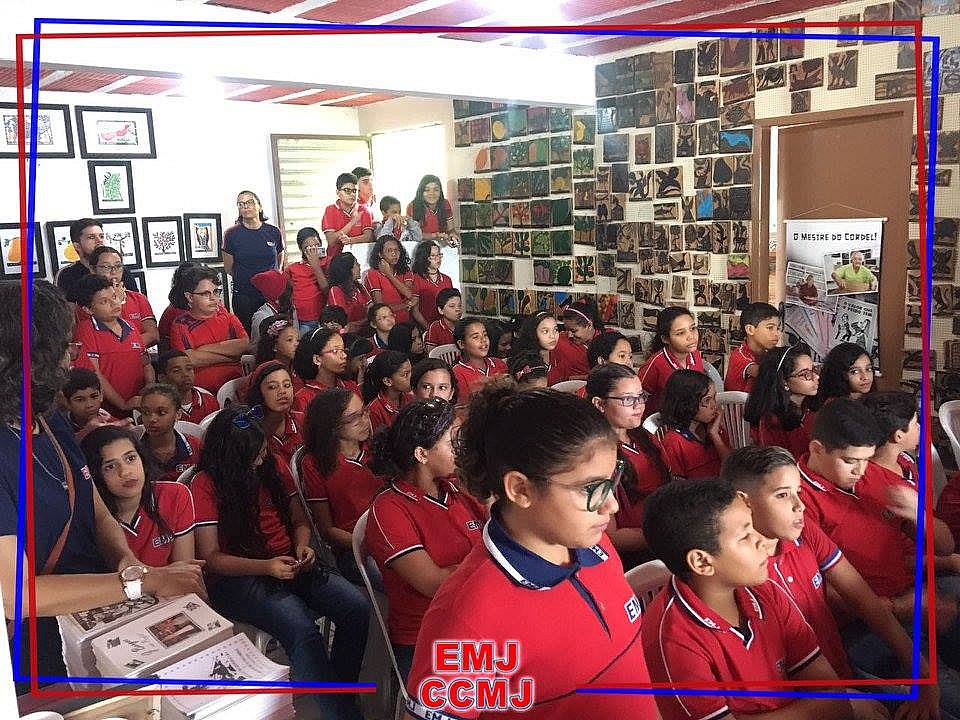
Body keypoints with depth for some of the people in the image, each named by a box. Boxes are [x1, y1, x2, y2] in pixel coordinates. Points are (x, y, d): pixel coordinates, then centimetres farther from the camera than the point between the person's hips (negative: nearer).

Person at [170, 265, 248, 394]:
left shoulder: (225, 315, 15)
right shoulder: (180, 325, 6)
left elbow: (245, 344, -1)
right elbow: (189, 359, -8)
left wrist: (206, 349, -6)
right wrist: (230, 353, -4)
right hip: (203, 390, -2)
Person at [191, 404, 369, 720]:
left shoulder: (273, 468, 10)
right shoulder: (205, 485, -6)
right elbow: (210, 557, -8)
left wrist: (302, 547, -5)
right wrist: (266, 566, -21)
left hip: (289, 565, 5)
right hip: (237, 577, -5)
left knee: (357, 607, -21)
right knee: (302, 629, -33)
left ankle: (341, 693, -6)